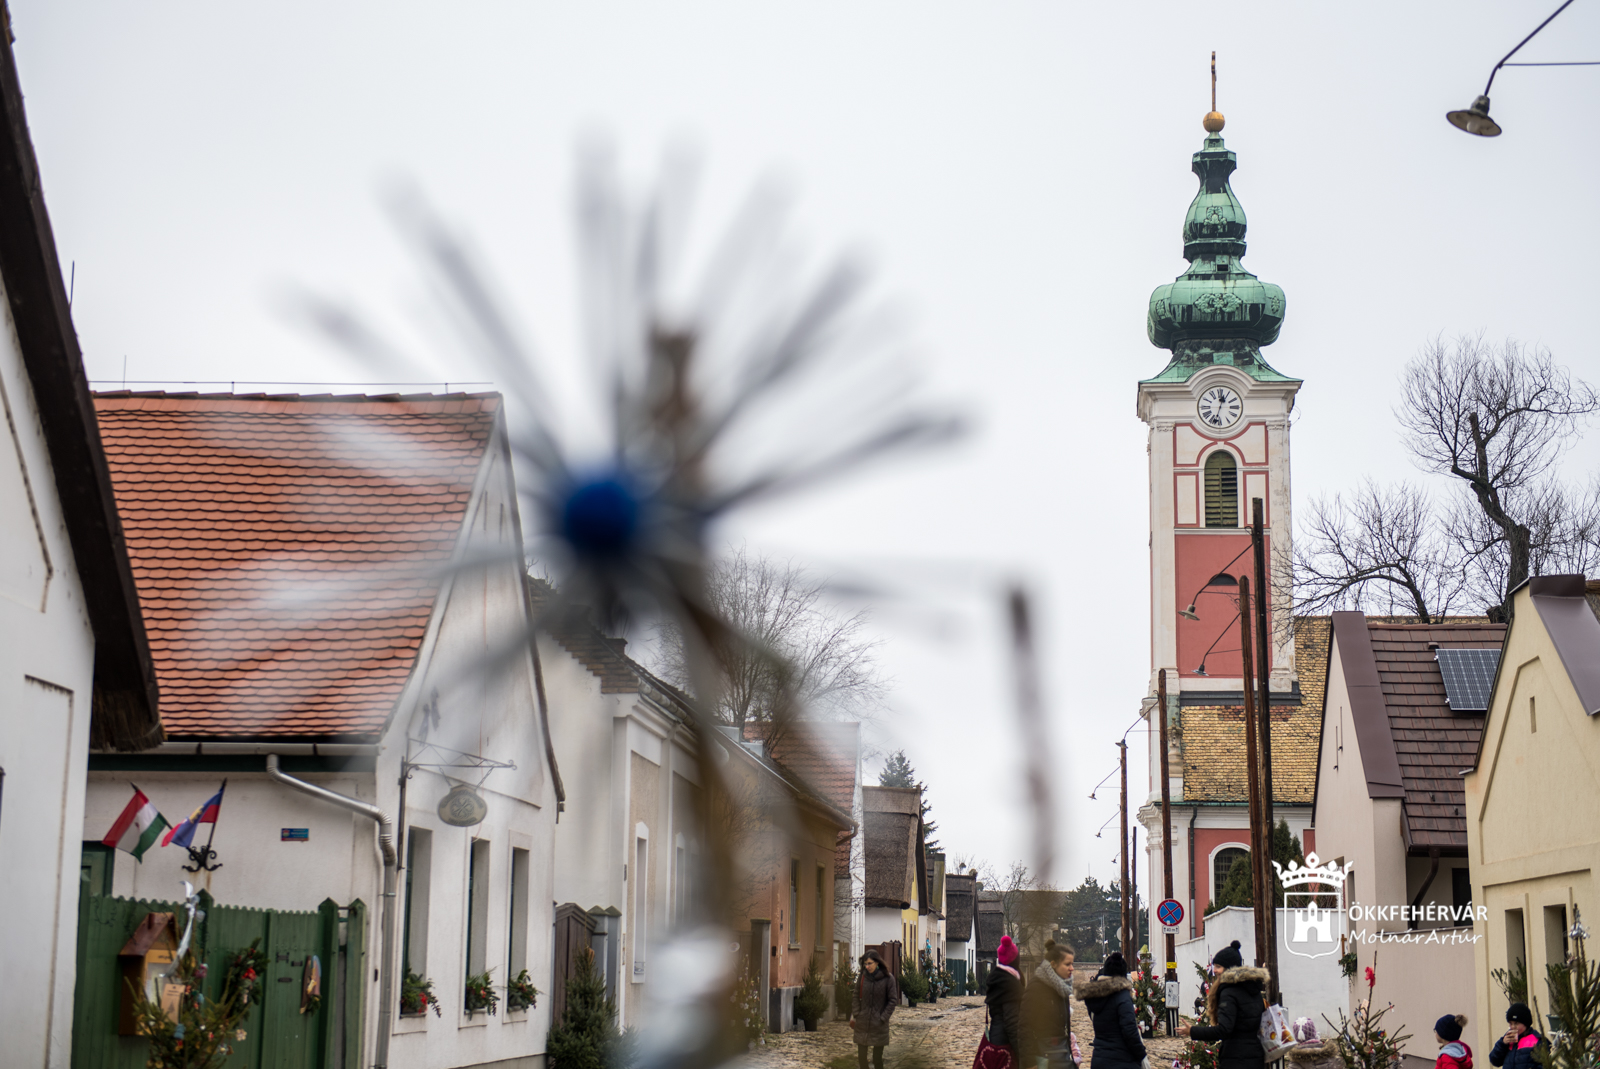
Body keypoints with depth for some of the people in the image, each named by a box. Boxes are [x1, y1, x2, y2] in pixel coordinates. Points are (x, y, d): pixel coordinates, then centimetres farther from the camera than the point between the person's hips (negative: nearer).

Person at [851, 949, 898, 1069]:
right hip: (862, 1024, 3)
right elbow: (856, 997, 9)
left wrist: (883, 1018, -11)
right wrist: (855, 1015, -1)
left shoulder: (888, 979, -8)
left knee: (877, 1059, 1)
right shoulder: (862, 977, 2)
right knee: (861, 1057, 5)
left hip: (879, 1026, -3)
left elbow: (893, 1000, -5)